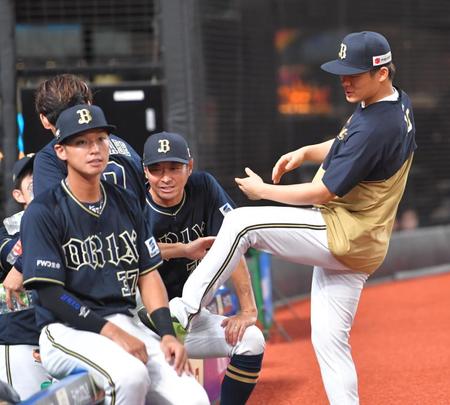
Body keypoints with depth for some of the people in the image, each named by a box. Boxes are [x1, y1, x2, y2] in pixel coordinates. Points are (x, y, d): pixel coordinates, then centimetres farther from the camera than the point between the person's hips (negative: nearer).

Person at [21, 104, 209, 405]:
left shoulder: (127, 203, 13)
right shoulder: (43, 212, -6)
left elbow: (148, 274, 12)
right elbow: (50, 293, -11)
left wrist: (167, 334, -4)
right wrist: (112, 332, -20)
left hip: (125, 324, 5)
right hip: (66, 332, -5)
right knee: (131, 374, -35)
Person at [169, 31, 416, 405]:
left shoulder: (375, 127, -23)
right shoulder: (400, 103, 7)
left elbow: (322, 193, -19)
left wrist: (263, 190, -7)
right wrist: (306, 153, 6)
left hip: (341, 238, -10)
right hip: (357, 244, 10)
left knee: (240, 223, -12)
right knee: (329, 341, 11)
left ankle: (185, 310, -7)